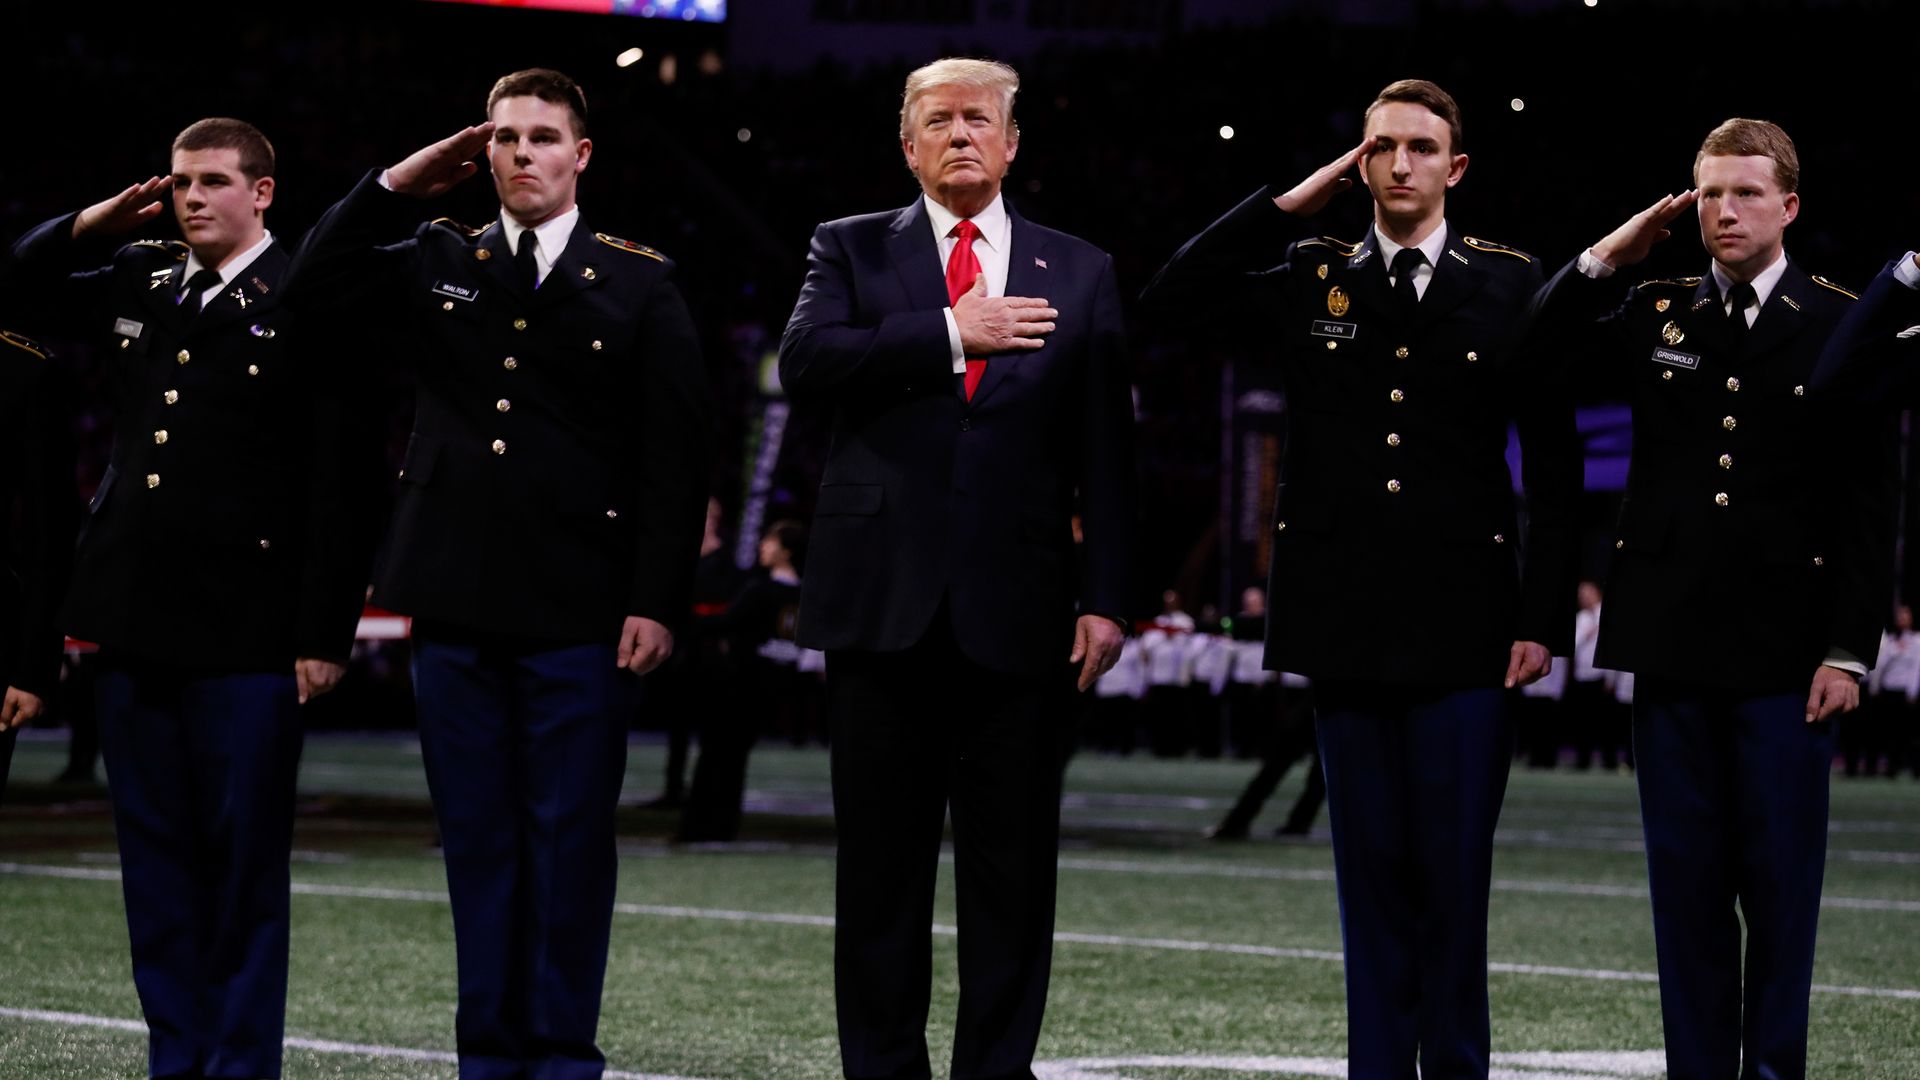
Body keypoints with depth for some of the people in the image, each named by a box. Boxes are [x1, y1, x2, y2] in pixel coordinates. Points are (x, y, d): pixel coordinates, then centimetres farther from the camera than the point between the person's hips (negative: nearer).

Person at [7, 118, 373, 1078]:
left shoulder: (305, 305, -5)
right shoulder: (134, 284, 13)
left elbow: (340, 484, -9)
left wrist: (326, 632, -14)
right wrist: (95, 224, 7)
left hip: (247, 637, -6)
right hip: (137, 624, 6)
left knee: (245, 861, 2)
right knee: (156, 856, 10)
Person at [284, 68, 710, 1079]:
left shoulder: (639, 284, 2)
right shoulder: (438, 263, 12)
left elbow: (674, 456, -1)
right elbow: (312, 287, 6)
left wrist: (656, 600, -8)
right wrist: (398, 185, 0)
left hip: (580, 615, -3)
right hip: (458, 606, 3)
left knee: (571, 841, 1)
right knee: (477, 837, 7)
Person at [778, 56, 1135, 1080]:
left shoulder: (1079, 274, 11)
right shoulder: (851, 249, 9)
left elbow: (1106, 451, 7)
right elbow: (805, 361, -10)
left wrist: (1106, 598, -1)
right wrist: (947, 333, -16)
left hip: (1019, 609, 1)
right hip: (885, 599, 0)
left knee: (1013, 861, 3)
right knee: (882, 857, 5)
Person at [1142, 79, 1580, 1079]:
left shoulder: (1510, 285, 4)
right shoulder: (1308, 279, 9)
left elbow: (1554, 463, 3)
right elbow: (1171, 294, 1)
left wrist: (1544, 617, -3)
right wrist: (1289, 204, 0)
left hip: (1463, 623, -2)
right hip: (1347, 622, 2)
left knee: (1454, 872, -1)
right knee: (1372, 872, 6)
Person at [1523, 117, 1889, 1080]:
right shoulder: (1656, 314, 9)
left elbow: (1869, 503, -1)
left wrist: (1848, 649, -8)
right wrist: (1610, 255, -2)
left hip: (1785, 649, -3)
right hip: (1672, 641, 3)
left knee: (1780, 881, 1)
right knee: (1686, 880, 6)